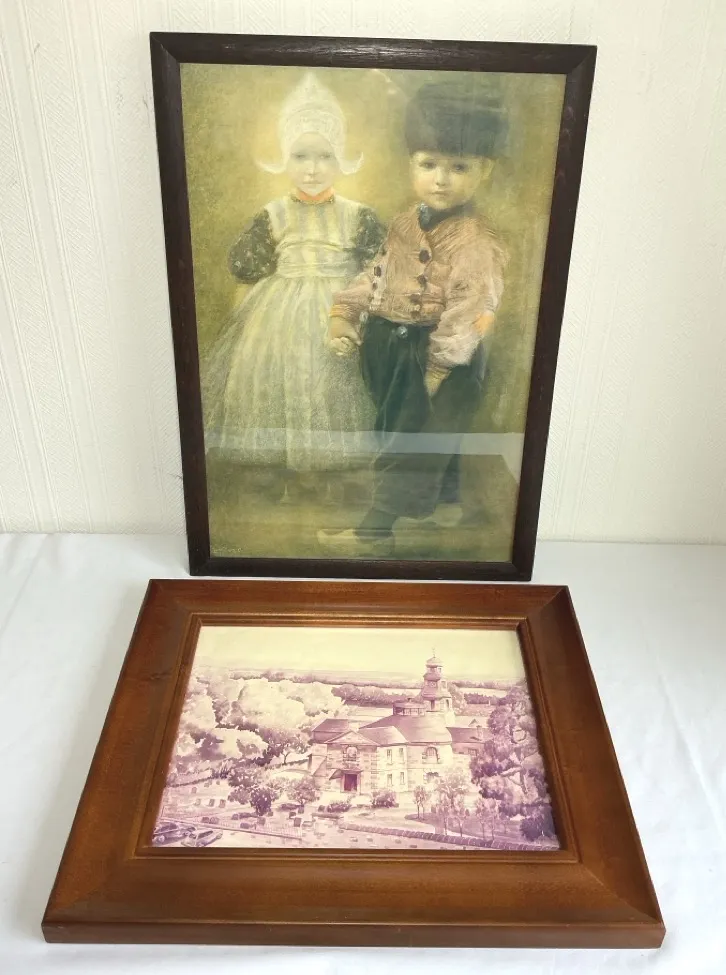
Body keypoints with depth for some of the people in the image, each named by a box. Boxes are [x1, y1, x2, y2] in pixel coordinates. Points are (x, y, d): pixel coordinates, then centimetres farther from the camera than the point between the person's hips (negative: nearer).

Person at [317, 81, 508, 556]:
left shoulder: (478, 244, -22)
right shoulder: (407, 222, 5)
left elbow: (468, 312, -25)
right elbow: (377, 274, 12)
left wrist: (440, 363, -24)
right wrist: (345, 313, 3)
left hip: (439, 356, -9)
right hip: (391, 346, 9)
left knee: (413, 442, 2)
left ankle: (378, 529, 11)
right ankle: (442, 500, 45)